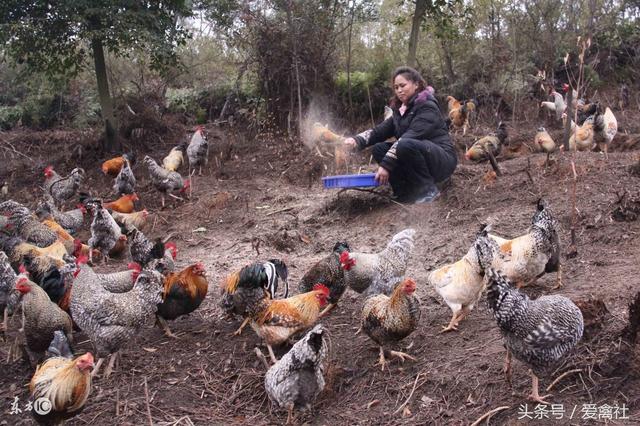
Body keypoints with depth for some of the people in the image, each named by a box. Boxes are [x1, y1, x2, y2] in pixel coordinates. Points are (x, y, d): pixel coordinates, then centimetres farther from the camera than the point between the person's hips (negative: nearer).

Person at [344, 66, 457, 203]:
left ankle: (427, 189, -15)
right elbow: (380, 130, 0)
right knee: (379, 148, -7)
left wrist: (386, 165, -34)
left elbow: (411, 137, -27)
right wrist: (357, 140, -21)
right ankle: (406, 191, -5)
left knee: (406, 145, -34)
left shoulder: (427, 106, -14)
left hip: (442, 160, -7)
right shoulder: (401, 110, 11)